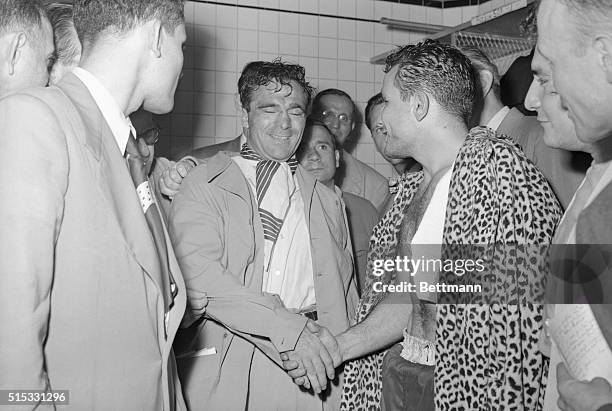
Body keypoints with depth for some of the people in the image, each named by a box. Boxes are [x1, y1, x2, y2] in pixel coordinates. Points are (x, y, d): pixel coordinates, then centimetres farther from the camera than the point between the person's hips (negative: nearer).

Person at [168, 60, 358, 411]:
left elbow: (345, 296, 16)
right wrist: (289, 327, -21)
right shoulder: (205, 184, 2)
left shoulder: (328, 201, 16)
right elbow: (195, 270, -14)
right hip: (229, 372, -3)